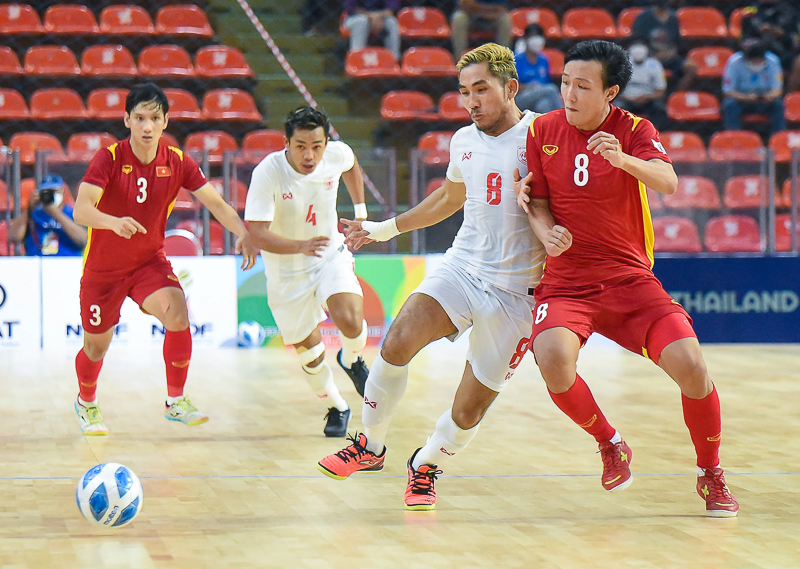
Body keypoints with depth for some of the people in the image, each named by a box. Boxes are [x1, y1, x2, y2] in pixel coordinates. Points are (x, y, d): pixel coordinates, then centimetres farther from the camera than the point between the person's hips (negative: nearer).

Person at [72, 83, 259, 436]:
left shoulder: (177, 162, -9)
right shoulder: (109, 159, -20)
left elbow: (215, 202, -10)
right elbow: (80, 210, -31)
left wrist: (242, 232, -29)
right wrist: (113, 222, -52)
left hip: (150, 261, 2)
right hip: (103, 268, -2)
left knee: (177, 314, -25)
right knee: (96, 346, 8)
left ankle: (176, 402, -8)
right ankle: (86, 404, 41)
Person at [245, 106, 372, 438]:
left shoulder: (337, 153, -16)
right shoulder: (268, 173, -27)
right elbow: (258, 235, -31)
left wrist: (360, 210, 9)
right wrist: (302, 246, -46)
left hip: (331, 256, 2)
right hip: (287, 273, -1)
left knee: (350, 320, -24)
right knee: (309, 354, 6)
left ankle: (351, 361, 12)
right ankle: (337, 408, 34)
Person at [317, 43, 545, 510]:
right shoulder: (464, 141, 9)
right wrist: (383, 229, 32)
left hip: (515, 291, -4)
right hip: (463, 266, 4)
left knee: (471, 406, -1)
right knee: (399, 341, -21)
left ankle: (427, 465, 29)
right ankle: (371, 446, 0)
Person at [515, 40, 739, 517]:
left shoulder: (635, 130, -2)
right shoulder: (543, 130, 4)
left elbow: (668, 182, -21)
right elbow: (538, 201, 11)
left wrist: (623, 158, -40)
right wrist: (546, 232, -12)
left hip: (630, 278, -1)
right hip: (565, 280, 1)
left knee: (691, 365, -19)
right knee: (553, 357, -31)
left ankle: (711, 475, 8)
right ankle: (611, 445, 0)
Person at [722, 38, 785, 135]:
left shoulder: (772, 61, -14)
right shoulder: (735, 62, -19)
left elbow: (777, 89, -9)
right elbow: (728, 91, -18)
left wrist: (770, 95, -35)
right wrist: (746, 97, -37)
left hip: (764, 101, 1)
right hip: (740, 100, -1)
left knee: (777, 104, -28)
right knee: (730, 104, -33)